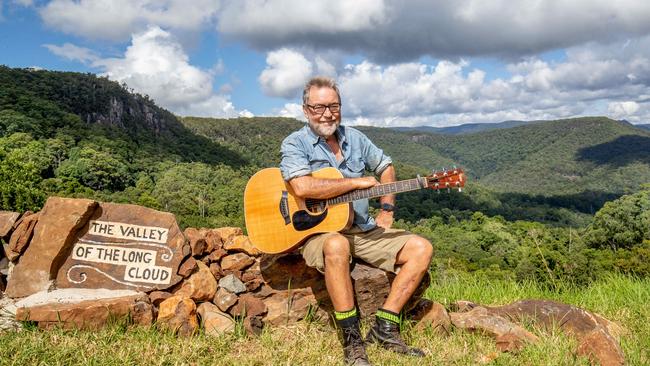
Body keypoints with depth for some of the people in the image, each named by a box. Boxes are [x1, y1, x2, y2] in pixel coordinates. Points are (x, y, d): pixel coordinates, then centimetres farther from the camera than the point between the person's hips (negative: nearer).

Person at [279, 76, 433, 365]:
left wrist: (387, 210, 10)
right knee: (337, 246, -40)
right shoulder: (295, 143, -7)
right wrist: (357, 182, -16)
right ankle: (351, 339, -24)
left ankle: (385, 328, -6)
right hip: (318, 232, -6)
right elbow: (302, 187, -25)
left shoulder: (354, 138, 11)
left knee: (421, 248, -7)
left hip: (363, 229, 6)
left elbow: (386, 167, 24)